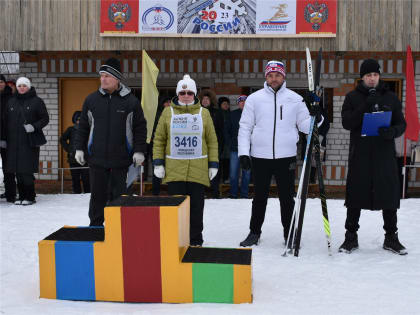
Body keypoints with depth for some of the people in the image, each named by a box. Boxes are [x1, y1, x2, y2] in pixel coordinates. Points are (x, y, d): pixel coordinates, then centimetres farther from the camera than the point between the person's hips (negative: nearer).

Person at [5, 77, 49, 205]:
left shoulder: (37, 101, 2)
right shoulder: (11, 102, 14)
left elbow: (45, 119, 1)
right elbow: (7, 120, 17)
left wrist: (34, 127, -16)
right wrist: (4, 138, 11)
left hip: (29, 141, -4)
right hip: (13, 141, 4)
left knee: (27, 171, -8)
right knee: (17, 171, 4)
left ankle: (30, 197, 2)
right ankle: (21, 196, 13)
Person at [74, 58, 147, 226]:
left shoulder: (131, 101, -1)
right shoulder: (91, 99, 6)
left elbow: (140, 128, 2)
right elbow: (83, 126, 12)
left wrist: (139, 151, -4)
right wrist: (79, 148, 7)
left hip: (121, 159, -2)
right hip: (96, 158, 2)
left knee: (119, 195, 5)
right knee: (97, 195, 9)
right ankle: (95, 226, 21)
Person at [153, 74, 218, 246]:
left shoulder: (204, 113, 7)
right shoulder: (168, 112, 7)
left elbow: (212, 141, 8)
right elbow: (159, 140, 8)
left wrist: (213, 164, 2)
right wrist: (158, 163, 1)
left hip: (198, 170, 0)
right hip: (174, 170, 0)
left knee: (196, 207, 6)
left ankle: (195, 241, 17)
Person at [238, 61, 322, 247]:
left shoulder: (295, 99, 6)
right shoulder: (254, 98, 4)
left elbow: (303, 125, 8)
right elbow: (245, 127, 4)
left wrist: (315, 118, -13)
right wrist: (243, 153, -3)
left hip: (286, 157, 0)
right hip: (260, 157, 0)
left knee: (287, 198, 7)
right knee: (260, 197, 9)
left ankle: (289, 233, 20)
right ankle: (254, 232, 22)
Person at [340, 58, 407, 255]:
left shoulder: (391, 98, 10)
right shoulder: (353, 97, 6)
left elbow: (401, 124, 8)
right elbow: (346, 123, -5)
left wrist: (393, 131, -15)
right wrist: (365, 108, -17)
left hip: (385, 154, 1)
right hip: (360, 155, -1)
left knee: (389, 195, 4)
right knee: (356, 195, 3)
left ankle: (391, 237, 18)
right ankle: (351, 237, 15)